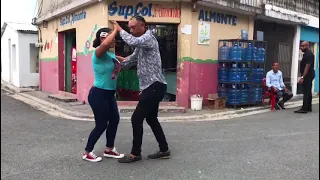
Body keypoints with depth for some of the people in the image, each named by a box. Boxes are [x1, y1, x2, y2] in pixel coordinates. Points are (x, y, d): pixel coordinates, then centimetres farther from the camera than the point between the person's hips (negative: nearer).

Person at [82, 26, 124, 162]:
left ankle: (109, 150, 30)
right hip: (98, 94, -9)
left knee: (114, 120, 14)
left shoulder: (111, 55, 11)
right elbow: (105, 44, -38)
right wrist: (116, 30, -26)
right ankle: (87, 153, 17)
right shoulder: (98, 53, -16)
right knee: (101, 124, -1)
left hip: (109, 94, 9)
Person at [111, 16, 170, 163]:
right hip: (151, 86, 10)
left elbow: (132, 42, -31)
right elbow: (130, 60, 24)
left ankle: (135, 154, 6)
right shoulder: (140, 44, 19)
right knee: (151, 119, 15)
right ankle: (164, 150, 24)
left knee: (136, 118, -6)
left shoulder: (149, 38, -11)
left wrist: (119, 29, -15)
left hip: (155, 86, -10)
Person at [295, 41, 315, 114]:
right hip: (308, 76, 11)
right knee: (308, 92, 12)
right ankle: (309, 107, 17)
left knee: (306, 92, -10)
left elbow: (307, 66, -22)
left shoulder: (309, 54, -16)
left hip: (307, 76, -11)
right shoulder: (307, 54, 17)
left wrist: (302, 77, -25)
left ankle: (304, 108, -10)